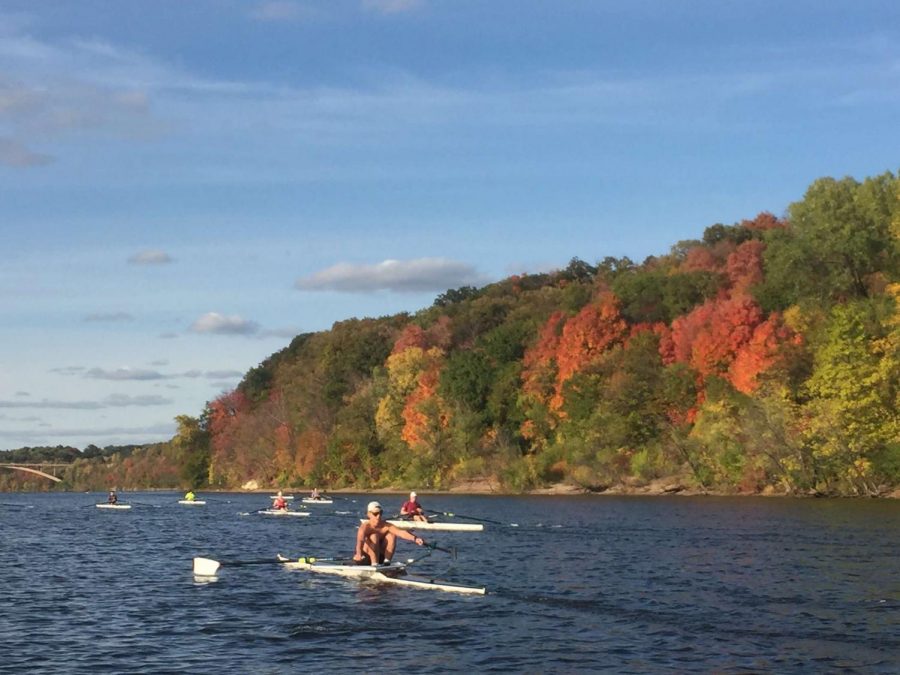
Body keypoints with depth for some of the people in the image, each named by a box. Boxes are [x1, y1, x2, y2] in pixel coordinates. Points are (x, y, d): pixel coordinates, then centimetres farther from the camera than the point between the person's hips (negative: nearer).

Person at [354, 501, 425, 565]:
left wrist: (415, 538, -48)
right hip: (363, 558, -4)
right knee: (374, 536, -29)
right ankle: (374, 564, -29)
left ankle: (386, 561, -16)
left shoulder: (386, 526, -11)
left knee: (392, 535, -15)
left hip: (378, 557, 4)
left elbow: (400, 532, -28)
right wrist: (359, 553, -63)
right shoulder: (365, 526, -20)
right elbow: (360, 540, -41)